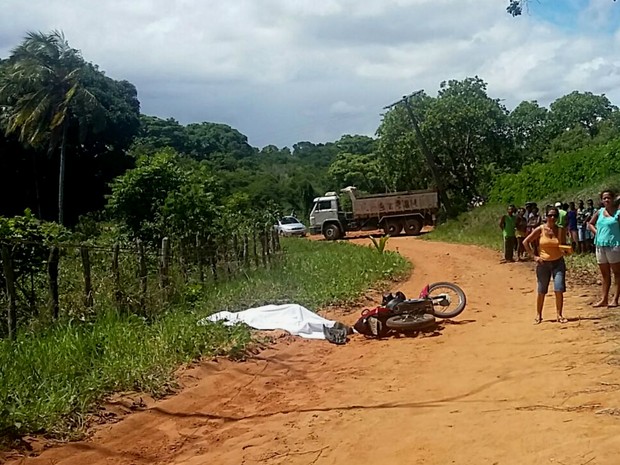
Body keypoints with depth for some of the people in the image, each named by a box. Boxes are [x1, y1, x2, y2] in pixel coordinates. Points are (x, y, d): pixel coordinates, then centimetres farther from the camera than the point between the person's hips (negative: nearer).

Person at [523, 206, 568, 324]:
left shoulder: (561, 230, 0)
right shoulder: (540, 229, -6)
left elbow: (563, 247, 8)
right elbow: (525, 242, -3)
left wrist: (565, 251, -15)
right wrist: (534, 256, -7)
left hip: (558, 262, 1)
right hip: (543, 263, -1)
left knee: (559, 290, -6)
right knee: (541, 291, 6)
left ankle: (559, 315, 7)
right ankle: (538, 315, 19)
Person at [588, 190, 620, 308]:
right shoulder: (599, 212, 8)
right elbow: (590, 223, 21)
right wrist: (596, 232, 7)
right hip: (600, 245, 6)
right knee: (605, 274, 13)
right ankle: (604, 299, 19)